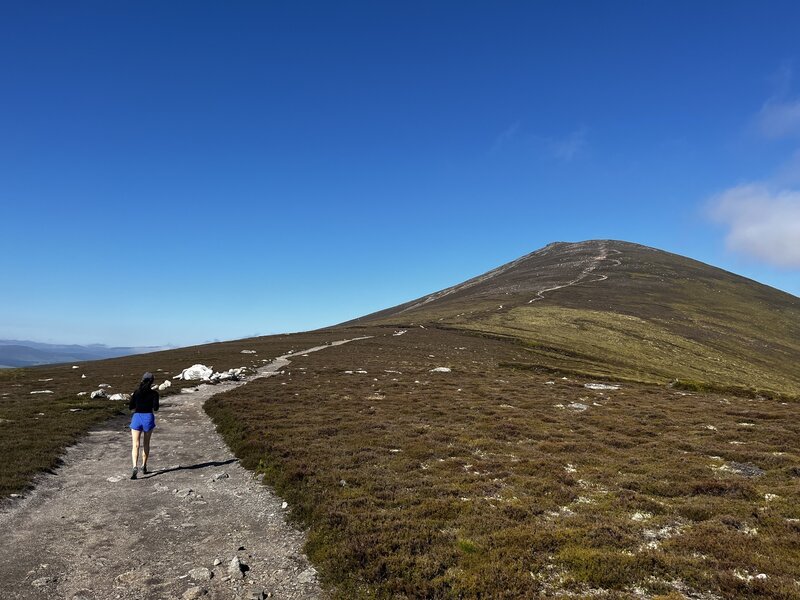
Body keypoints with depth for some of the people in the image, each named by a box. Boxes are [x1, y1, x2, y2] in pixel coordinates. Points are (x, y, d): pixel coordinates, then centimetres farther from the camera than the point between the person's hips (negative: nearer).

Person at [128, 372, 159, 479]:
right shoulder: (154, 393, -3)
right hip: (148, 417, -1)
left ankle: (135, 467, -22)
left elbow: (130, 407, 5)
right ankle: (144, 466, 24)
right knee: (146, 444, 17)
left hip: (137, 418, 1)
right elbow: (155, 408, -9)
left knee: (135, 445, -3)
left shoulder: (137, 392, 4)